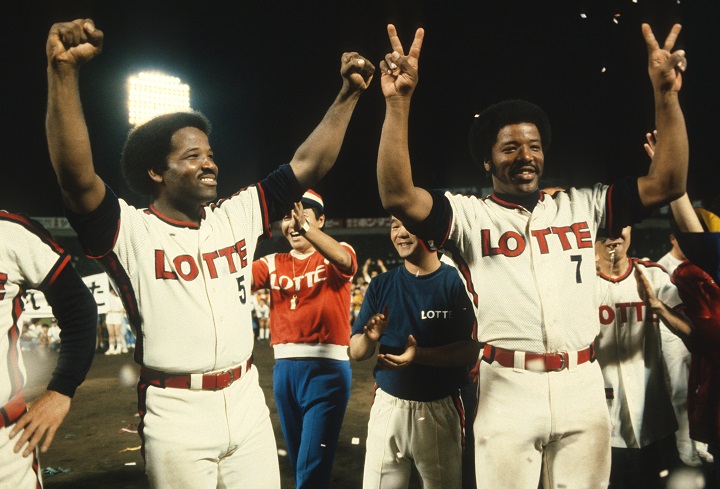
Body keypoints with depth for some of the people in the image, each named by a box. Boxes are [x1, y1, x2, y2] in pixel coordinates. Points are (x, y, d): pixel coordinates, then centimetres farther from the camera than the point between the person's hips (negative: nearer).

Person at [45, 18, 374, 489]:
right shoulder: (132, 231, -9)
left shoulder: (237, 217, 6)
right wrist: (63, 70, -36)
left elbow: (306, 166, 5)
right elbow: (78, 179, -26)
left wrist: (348, 94, -1)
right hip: (175, 414, -4)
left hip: (247, 402, 5)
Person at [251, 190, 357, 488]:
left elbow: (343, 260, -26)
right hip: (283, 368, 5)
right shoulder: (273, 263, 10)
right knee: (299, 462, 19)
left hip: (326, 368, -5)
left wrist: (306, 226, -40)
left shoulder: (335, 256, -1)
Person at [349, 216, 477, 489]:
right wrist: (370, 337, -18)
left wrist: (420, 355, -25)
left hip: (441, 411, -2)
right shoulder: (381, 285, 6)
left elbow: (472, 350, -12)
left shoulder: (456, 282, -5)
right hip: (388, 406, 3)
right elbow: (356, 353, 4)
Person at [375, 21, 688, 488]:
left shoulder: (582, 206, 11)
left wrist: (665, 94, -3)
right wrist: (399, 101, -21)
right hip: (507, 388, -3)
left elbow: (667, 184, 6)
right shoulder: (469, 215, 1)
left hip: (583, 386, 3)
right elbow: (398, 196, -14)